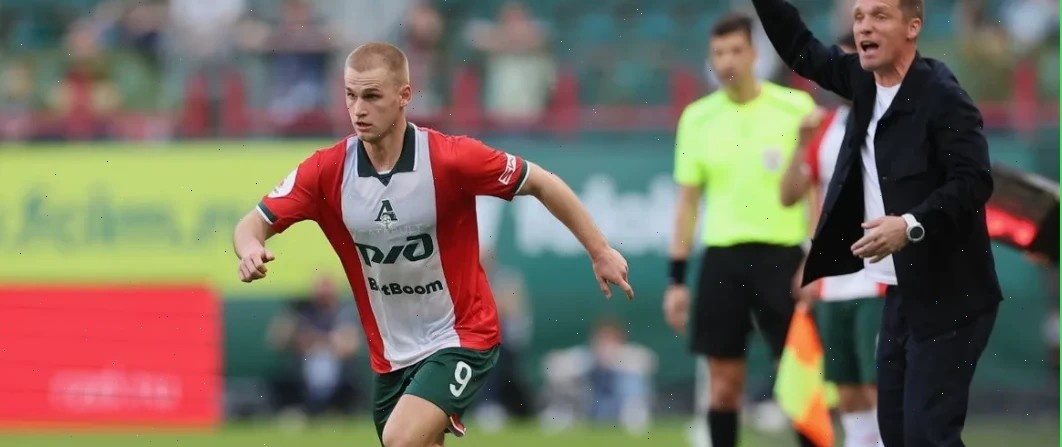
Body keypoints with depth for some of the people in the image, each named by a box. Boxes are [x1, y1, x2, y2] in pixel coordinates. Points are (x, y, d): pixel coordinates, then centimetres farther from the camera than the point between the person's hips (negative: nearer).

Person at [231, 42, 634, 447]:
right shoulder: (327, 171, -11)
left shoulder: (451, 158, -20)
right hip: (390, 354, 5)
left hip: (462, 338, -5)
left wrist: (600, 252, -3)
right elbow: (254, 224, -7)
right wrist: (251, 250, -31)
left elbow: (541, 183, -7)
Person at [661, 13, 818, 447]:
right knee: (723, 386, 4)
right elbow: (687, 202, 11)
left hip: (782, 256, -3)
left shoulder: (796, 108, -2)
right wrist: (676, 280, 8)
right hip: (722, 257, 3)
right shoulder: (697, 118, 6)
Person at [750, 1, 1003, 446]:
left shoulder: (942, 96, -18)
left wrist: (911, 226, -35)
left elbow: (973, 182, -24)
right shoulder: (866, 80, 7)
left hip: (948, 297, -9)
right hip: (903, 292, 9)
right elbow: (801, 50, 18)